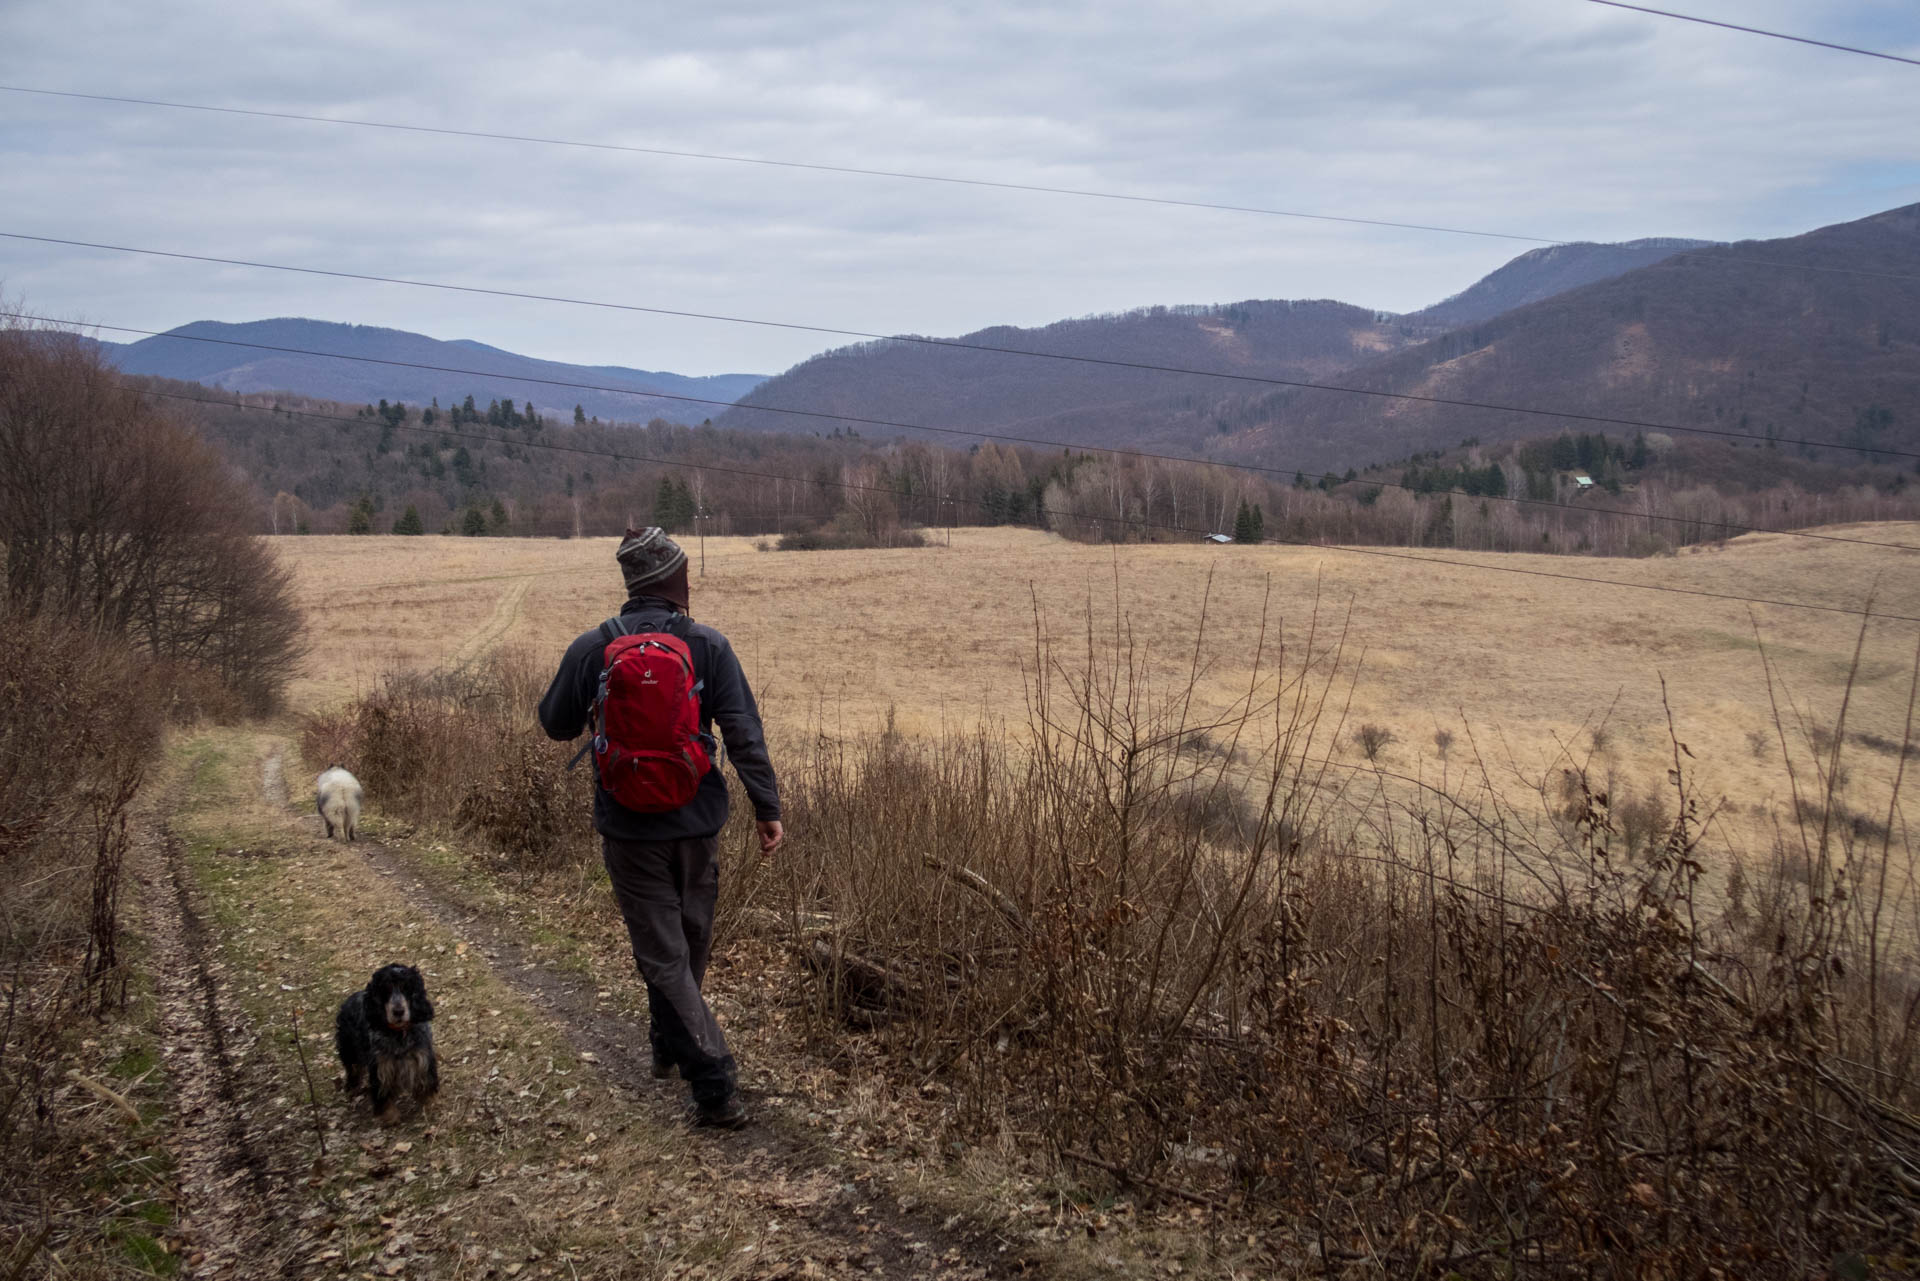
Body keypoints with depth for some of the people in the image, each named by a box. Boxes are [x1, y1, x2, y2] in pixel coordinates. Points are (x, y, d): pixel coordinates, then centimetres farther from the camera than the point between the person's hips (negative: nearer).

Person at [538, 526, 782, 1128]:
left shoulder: (591, 648, -7)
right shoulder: (709, 646, -8)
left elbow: (556, 724, 6)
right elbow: (744, 735, -10)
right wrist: (768, 809, -3)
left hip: (628, 828, -1)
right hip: (697, 823, 1)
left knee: (663, 955, 4)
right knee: (689, 942, 23)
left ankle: (716, 1087, -3)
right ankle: (669, 1045, 42)